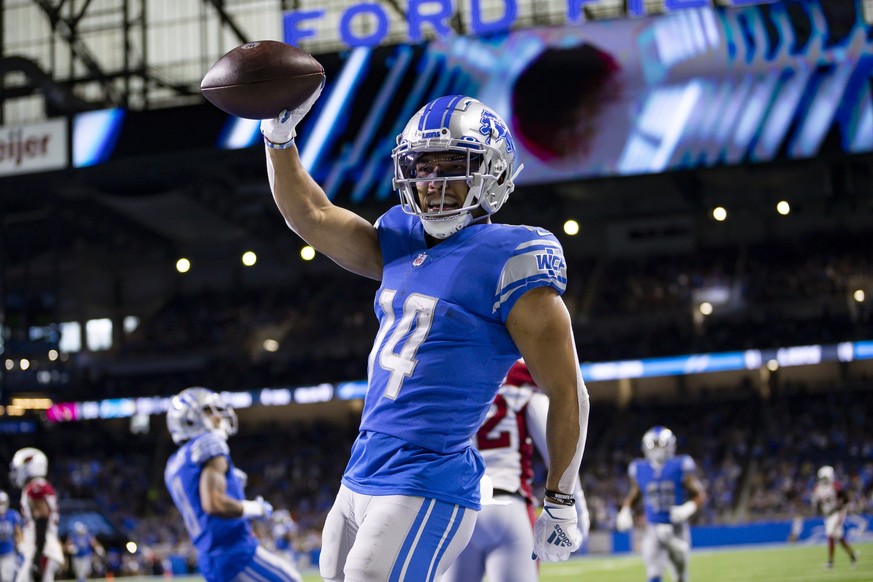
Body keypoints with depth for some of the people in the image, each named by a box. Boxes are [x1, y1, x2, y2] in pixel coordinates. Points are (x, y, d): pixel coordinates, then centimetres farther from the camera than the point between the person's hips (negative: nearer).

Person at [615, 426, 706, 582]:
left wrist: (688, 508, -21)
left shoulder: (680, 468, -6)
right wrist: (625, 513, -1)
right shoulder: (640, 470, 2)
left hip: (677, 530, 0)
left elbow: (700, 496, -2)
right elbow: (633, 496, 17)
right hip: (653, 530, 1)